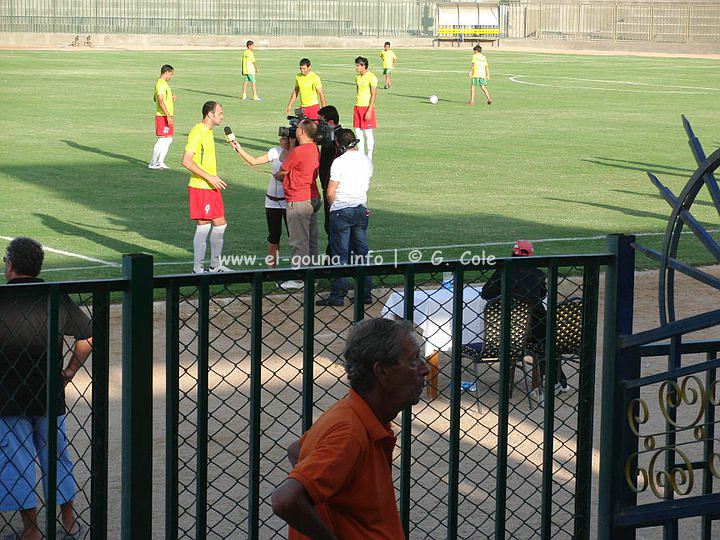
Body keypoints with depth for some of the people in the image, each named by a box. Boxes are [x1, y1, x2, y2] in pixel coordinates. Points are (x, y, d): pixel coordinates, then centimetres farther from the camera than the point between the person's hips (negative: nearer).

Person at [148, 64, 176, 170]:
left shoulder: (163, 84, 17)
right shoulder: (161, 84, -16)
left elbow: (155, 98, 28)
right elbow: (160, 101, -23)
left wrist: (170, 98, 18)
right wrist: (168, 116, -26)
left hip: (167, 116, 10)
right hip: (163, 117, -10)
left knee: (169, 140, 12)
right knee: (162, 140, -7)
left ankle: (160, 162, 16)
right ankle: (152, 163, -1)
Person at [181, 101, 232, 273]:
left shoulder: (208, 131, 14)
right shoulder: (197, 133, -16)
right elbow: (186, 161, -23)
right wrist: (209, 177, -22)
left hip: (212, 187, 10)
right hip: (200, 188, -10)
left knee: (220, 224, 12)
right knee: (203, 227, -5)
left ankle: (215, 265, 22)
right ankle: (197, 269, 4)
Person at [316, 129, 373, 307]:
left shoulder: (339, 162, -14)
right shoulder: (366, 160, 5)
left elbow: (330, 193, -12)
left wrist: (334, 206, 6)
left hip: (341, 211, -6)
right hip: (362, 210, 6)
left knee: (340, 254, -2)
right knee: (361, 253, 11)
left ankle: (338, 295, -2)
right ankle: (366, 293, 13)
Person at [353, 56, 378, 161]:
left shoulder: (371, 77, -11)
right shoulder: (358, 77, 12)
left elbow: (373, 94, -14)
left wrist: (369, 110, -19)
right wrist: (355, 108, 17)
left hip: (367, 107, -7)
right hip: (358, 107, 7)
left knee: (368, 133, -2)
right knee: (358, 132, 7)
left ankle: (369, 157, 5)